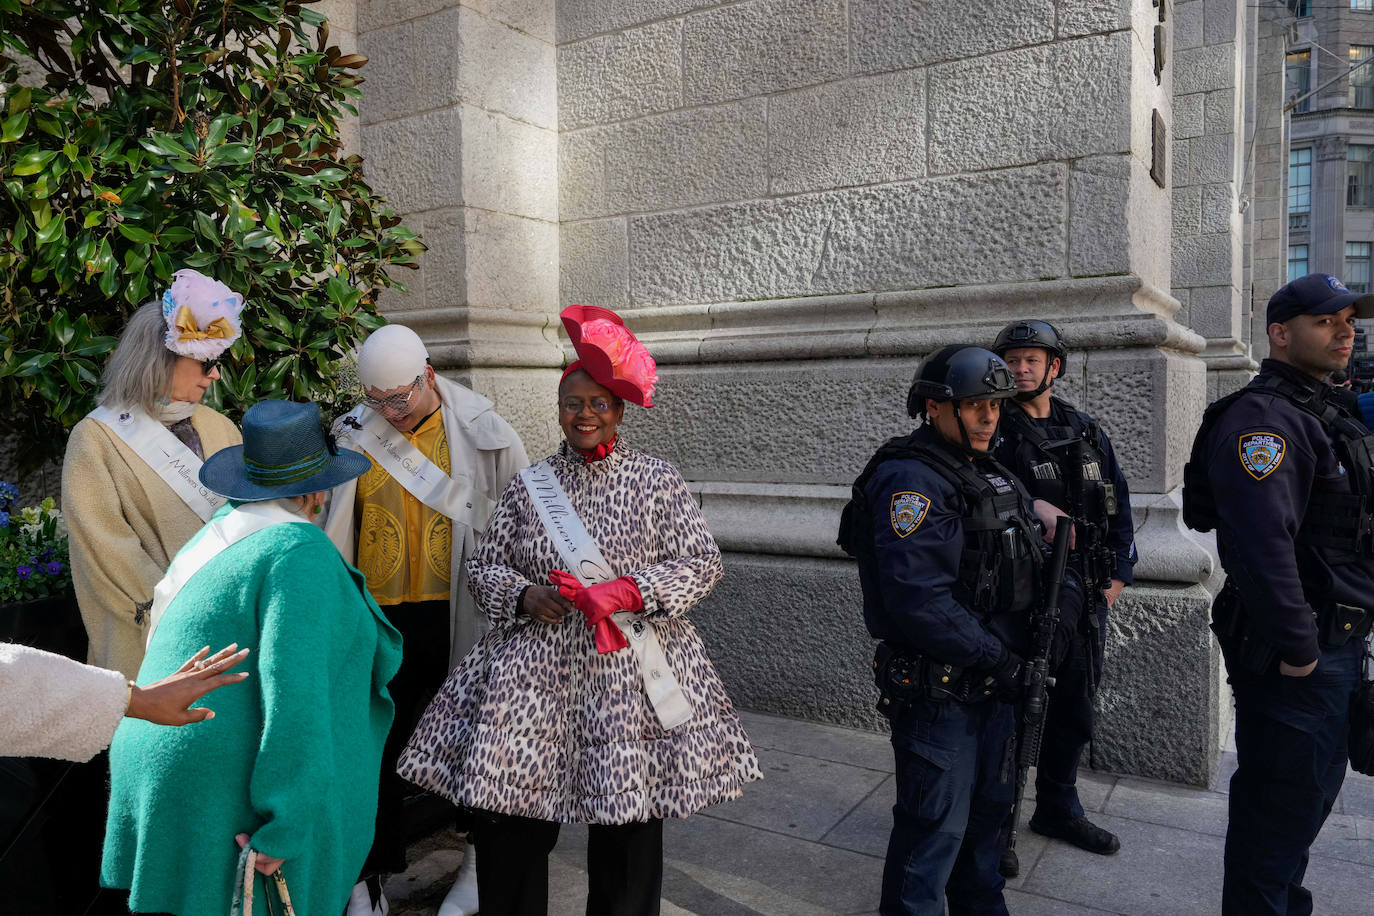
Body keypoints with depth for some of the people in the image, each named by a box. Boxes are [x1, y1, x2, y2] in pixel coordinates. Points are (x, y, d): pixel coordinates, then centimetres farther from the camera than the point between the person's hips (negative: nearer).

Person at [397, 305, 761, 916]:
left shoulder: (658, 481, 2)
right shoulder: (528, 486, 8)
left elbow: (702, 564, -2)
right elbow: (483, 568, 10)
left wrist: (627, 592, -15)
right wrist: (525, 596, -11)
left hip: (630, 675, -1)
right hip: (534, 672, 2)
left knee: (627, 841, 8)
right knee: (509, 833, 4)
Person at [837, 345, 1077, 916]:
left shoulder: (988, 470, 10)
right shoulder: (911, 480, -21)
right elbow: (918, 599, -29)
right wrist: (997, 658, -21)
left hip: (992, 680, 10)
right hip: (937, 690, -9)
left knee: (987, 805, 24)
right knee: (935, 826, 3)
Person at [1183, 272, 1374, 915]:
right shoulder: (1263, 418, -20)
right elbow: (1262, 543, -29)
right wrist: (1296, 647, -25)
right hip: (1292, 651, -10)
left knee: (1315, 790, 23)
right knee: (1282, 801, 2)